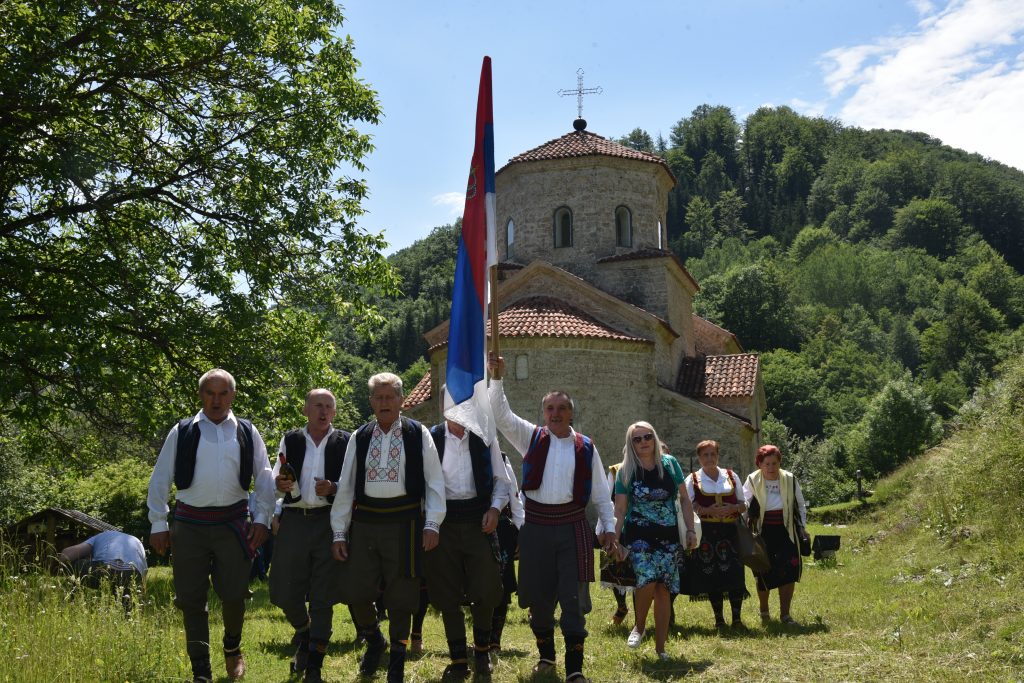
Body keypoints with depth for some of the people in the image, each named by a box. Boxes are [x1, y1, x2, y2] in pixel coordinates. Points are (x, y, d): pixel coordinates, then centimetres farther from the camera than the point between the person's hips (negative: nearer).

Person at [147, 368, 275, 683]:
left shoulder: (247, 433, 6)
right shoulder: (181, 433, 3)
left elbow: (265, 478, 7)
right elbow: (160, 480, 5)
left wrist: (261, 519, -1)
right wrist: (158, 524, 1)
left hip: (233, 524, 0)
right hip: (190, 524, 0)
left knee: (233, 595, 3)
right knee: (191, 599, 2)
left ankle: (233, 648, 33)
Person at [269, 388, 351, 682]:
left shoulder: (344, 442, 3)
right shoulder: (290, 441, 9)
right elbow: (275, 481, 13)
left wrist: (333, 489, -16)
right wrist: (279, 484, -10)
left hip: (328, 522, -2)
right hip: (294, 521, 2)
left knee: (323, 597, 1)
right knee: (286, 591, 4)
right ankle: (304, 635, 36)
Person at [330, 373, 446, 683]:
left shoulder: (418, 434, 0)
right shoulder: (359, 438, 7)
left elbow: (434, 482, -1)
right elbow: (345, 486, 9)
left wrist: (432, 524, -8)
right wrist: (339, 532, 6)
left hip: (404, 522, -2)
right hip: (364, 521, 3)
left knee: (400, 596, 4)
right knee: (356, 592, 2)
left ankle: (397, 654, 26)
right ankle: (373, 640, 31)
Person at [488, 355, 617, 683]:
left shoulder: (586, 447, 4)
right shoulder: (532, 438, 5)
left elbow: (600, 492, 8)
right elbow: (502, 415, -5)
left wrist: (609, 528, 4)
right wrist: (497, 378, -16)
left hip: (573, 527, -1)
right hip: (536, 526, 1)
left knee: (574, 597, -3)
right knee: (538, 595, 10)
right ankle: (546, 655, 29)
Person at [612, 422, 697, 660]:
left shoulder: (669, 464, 1)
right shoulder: (626, 471, -2)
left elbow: (684, 498, 7)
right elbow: (620, 510, 1)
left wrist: (691, 529, 1)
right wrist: (616, 541, -3)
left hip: (667, 535, 2)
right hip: (638, 535, -2)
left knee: (663, 589, 1)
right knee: (647, 581, -22)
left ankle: (660, 647, 13)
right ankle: (639, 627, 6)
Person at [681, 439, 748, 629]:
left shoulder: (731, 476, 13)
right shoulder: (692, 479, 7)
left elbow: (744, 505, 14)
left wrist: (732, 508, -8)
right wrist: (709, 510, -16)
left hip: (729, 531, 1)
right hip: (705, 533, -1)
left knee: (735, 573, -9)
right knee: (711, 575, -1)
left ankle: (737, 618, -1)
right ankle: (719, 619, 11)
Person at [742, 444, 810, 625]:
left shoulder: (790, 480, 0)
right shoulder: (752, 481, -6)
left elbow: (800, 506, 12)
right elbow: (742, 507, -1)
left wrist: (802, 528, 6)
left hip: (786, 532, 1)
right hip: (763, 534, -1)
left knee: (788, 573, -5)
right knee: (764, 575, 5)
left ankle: (785, 614, 6)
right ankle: (764, 610, 29)